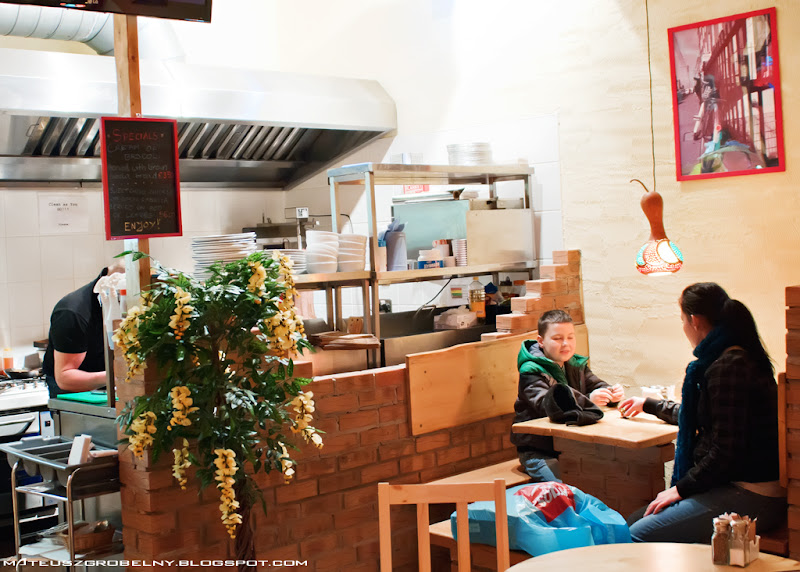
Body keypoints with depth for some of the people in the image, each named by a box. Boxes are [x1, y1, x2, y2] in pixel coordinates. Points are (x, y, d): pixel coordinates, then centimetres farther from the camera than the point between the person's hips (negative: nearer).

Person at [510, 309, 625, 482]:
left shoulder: (576, 365, 13)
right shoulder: (530, 372, -12)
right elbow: (546, 404, -27)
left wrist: (611, 393, -19)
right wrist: (588, 400, -39)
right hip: (537, 452, -6)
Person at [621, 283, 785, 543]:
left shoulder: (728, 367, -18)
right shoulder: (738, 358, 15)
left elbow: (727, 449, -22)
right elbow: (703, 418, 33)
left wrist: (681, 488, -11)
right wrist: (648, 404, 47)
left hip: (751, 498, -10)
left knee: (638, 536, -19)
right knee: (634, 520, 5)